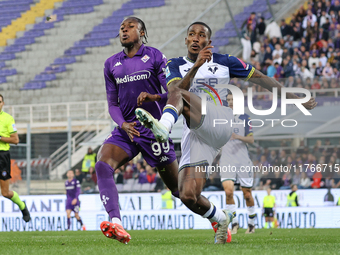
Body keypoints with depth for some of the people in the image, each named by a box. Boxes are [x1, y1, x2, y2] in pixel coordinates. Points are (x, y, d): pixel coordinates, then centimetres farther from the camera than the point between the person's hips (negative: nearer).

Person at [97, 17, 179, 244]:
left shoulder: (154, 57, -1)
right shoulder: (112, 64, 12)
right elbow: (112, 103, 13)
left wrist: (153, 97, -26)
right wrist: (123, 124, -8)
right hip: (126, 130, 4)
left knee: (178, 187, 5)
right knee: (103, 165, -27)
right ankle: (116, 224, -42)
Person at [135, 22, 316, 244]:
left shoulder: (223, 62, 15)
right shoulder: (175, 66, 18)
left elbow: (261, 79, 22)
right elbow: (174, 89, -5)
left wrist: (298, 101, 21)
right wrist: (196, 66, -20)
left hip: (219, 123, -3)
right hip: (195, 135, 3)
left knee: (178, 94, -28)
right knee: (188, 196, -11)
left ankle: (164, 126, -59)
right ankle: (221, 219, 17)